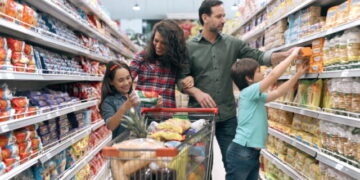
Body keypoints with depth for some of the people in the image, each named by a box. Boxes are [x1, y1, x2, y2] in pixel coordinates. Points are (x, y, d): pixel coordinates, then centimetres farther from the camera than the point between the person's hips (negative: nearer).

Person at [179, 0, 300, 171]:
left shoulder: (232, 43, 6)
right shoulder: (189, 47, -2)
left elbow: (258, 56, 0)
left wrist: (285, 54, -14)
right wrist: (196, 92, -22)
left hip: (227, 115, 2)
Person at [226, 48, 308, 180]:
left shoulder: (257, 97, 12)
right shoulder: (248, 93, -14)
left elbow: (278, 92, 18)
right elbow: (273, 75, -19)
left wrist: (298, 74, 14)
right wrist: (293, 55, -9)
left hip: (253, 153, 9)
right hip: (241, 152, -9)